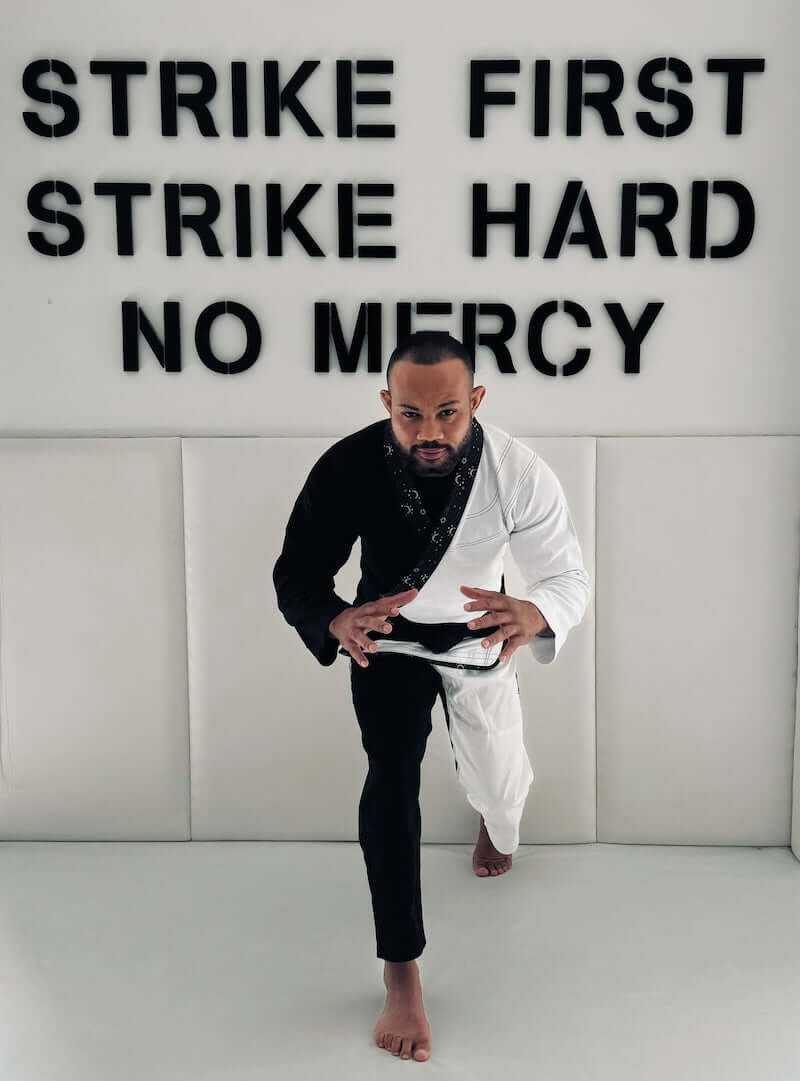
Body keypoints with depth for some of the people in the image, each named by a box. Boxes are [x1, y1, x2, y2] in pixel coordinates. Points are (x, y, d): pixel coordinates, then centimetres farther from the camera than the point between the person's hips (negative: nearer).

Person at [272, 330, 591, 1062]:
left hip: (479, 635, 2)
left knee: (497, 776, 17)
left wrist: (534, 615, -51)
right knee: (393, 776, -21)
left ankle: (497, 826, 60)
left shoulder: (518, 473, -31)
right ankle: (401, 975, -6)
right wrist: (338, 624, -51)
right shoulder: (350, 467, -32)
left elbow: (571, 576, -25)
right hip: (390, 635, -1)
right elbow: (296, 575, -26)